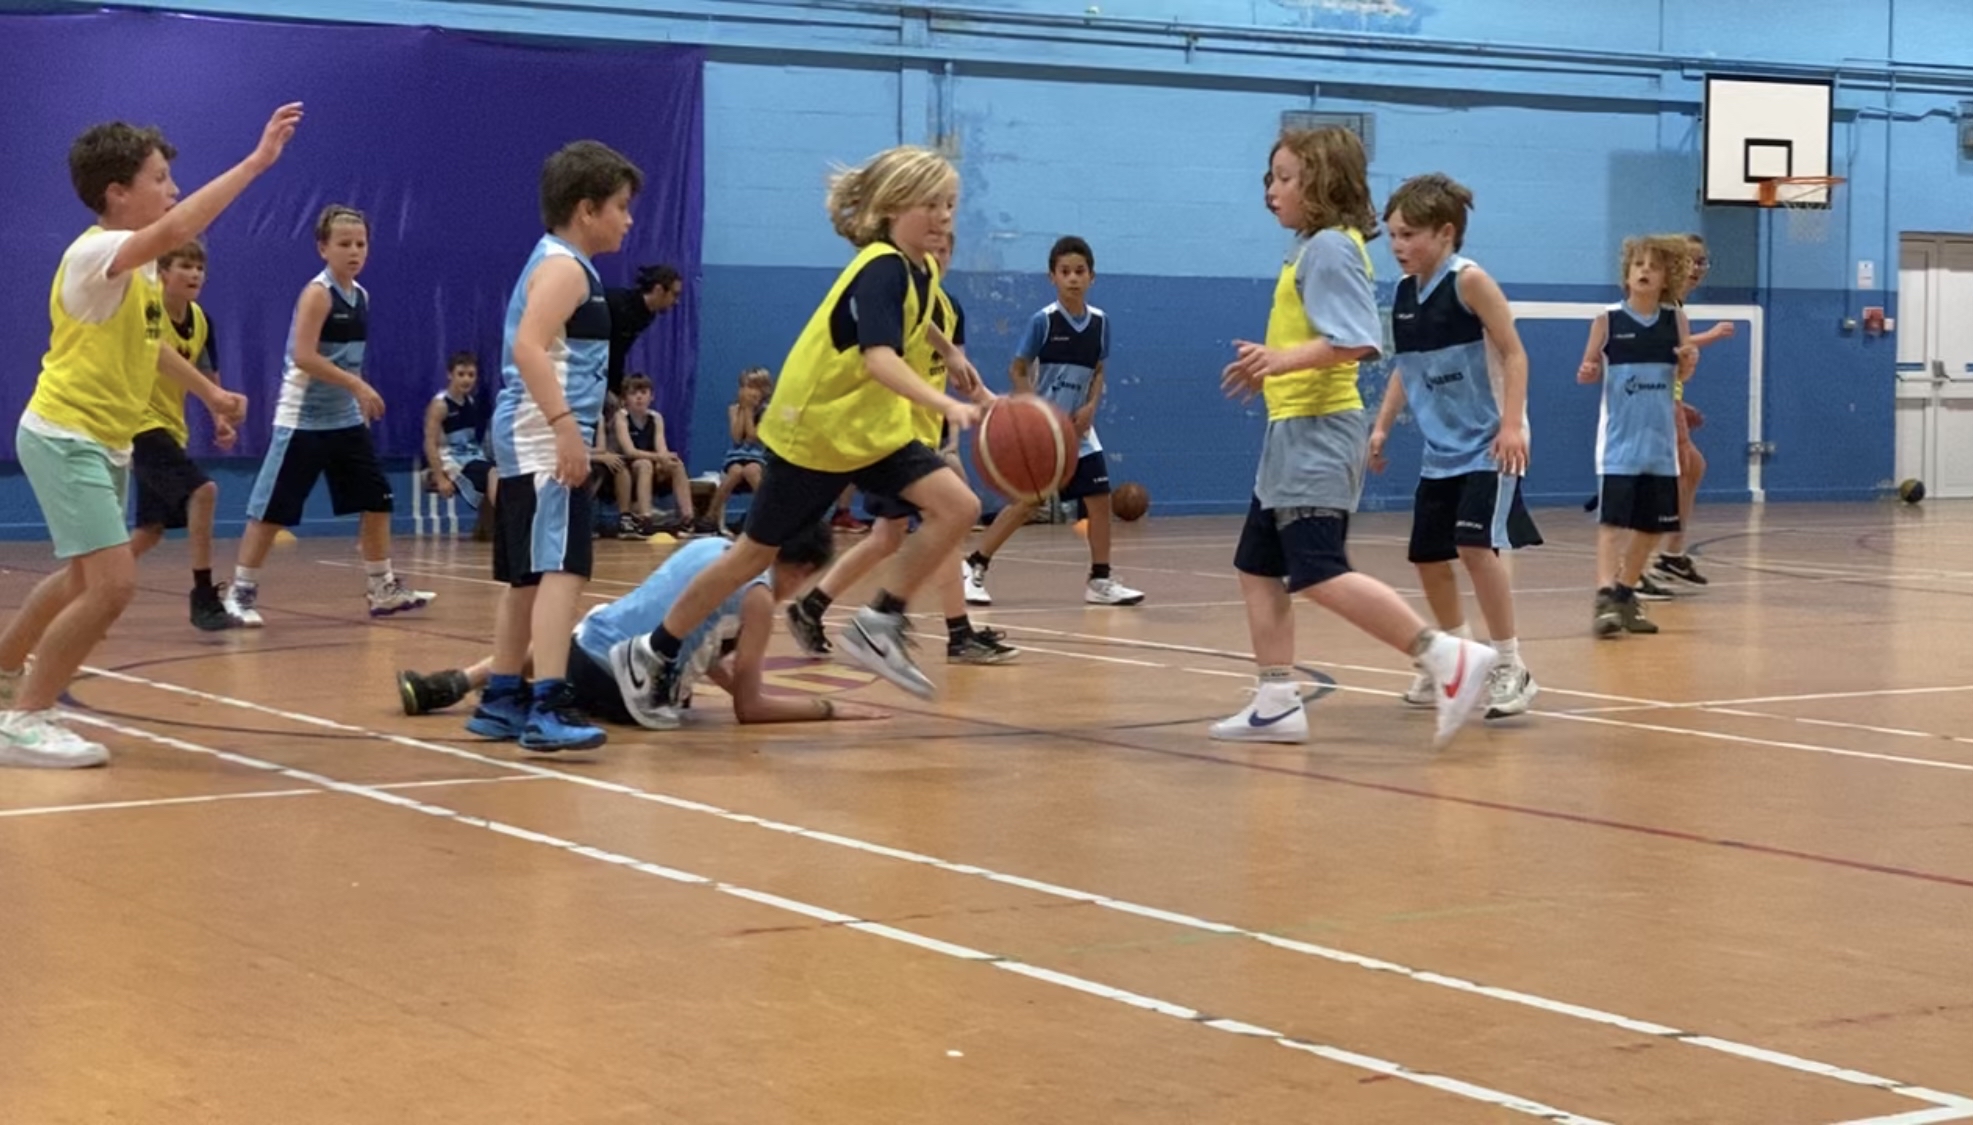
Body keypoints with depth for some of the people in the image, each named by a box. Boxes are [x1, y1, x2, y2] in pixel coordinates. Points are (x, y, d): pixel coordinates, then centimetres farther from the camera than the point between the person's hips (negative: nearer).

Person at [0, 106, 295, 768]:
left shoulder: (137, 264, 8)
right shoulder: (93, 253, -22)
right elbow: (178, 228, -40)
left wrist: (209, 392, 26)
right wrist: (256, 162, -40)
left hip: (104, 440, 10)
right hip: (65, 436, -10)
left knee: (86, 579, 25)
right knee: (112, 584, -19)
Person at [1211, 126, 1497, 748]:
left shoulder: (1330, 248, -13)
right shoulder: (1311, 248, 15)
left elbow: (1355, 342, -24)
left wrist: (1283, 359, -33)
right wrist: (1272, 369, 21)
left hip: (1318, 434, -11)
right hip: (1292, 434, 11)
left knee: (1321, 576, -17)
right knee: (1258, 569, 12)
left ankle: (1449, 658, -19)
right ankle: (1276, 704, 15)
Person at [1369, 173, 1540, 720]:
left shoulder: (1469, 280, -15)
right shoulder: (1404, 293, 6)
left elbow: (1514, 353, -15)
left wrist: (1513, 425, -23)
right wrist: (1382, 427, 11)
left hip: (1488, 445, -8)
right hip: (1441, 449, 8)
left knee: (1476, 544, -21)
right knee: (1429, 557, 10)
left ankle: (1511, 668, -12)